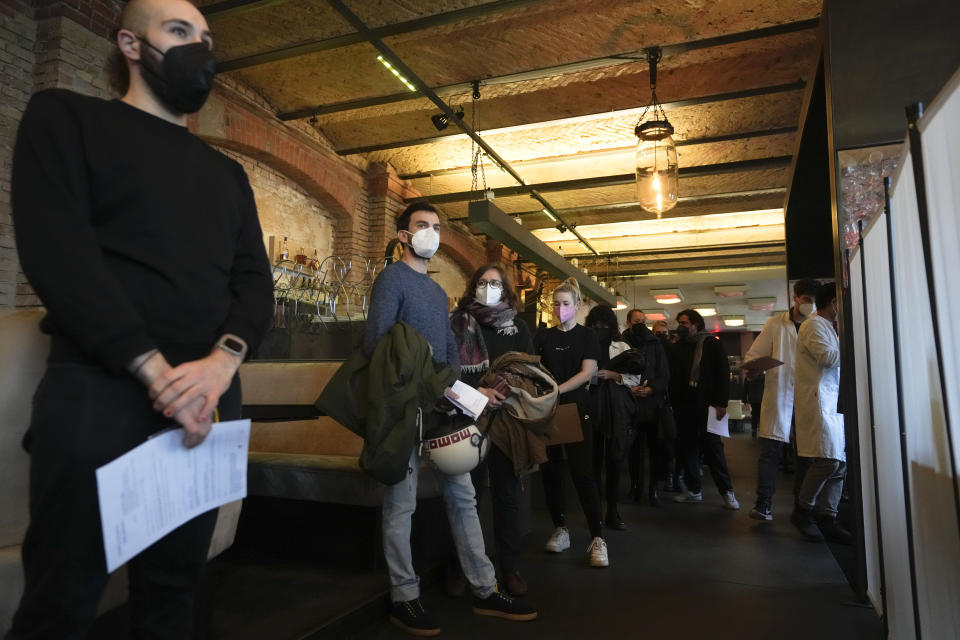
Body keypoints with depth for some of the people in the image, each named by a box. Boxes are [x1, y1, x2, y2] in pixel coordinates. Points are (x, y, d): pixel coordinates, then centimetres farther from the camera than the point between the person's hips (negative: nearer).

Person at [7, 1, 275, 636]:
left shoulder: (227, 172, 20)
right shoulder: (67, 117, 6)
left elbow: (255, 278, 9)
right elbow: (56, 251, -9)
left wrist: (223, 361, -11)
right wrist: (156, 371, -17)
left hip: (209, 396, 5)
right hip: (98, 387, -4)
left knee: (174, 586, 14)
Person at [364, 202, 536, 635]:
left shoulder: (438, 291, 20)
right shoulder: (392, 278, -5)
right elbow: (375, 343, -16)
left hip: (442, 406, 8)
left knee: (462, 496, 11)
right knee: (401, 503, 3)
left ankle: (485, 591, 22)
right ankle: (404, 599, 17)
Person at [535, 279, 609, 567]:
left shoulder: (587, 336, 3)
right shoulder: (542, 337, 10)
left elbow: (587, 372, -8)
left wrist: (557, 390, -20)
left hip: (576, 409, -3)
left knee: (582, 473, -8)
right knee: (551, 472, 7)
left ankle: (597, 538, -1)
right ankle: (560, 529, 21)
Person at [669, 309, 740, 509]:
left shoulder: (711, 344, 0)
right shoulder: (677, 347, 14)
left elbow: (723, 373, -5)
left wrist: (721, 403, -13)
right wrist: (673, 403, 7)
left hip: (706, 405, -5)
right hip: (683, 407, 5)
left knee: (713, 447, -1)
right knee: (686, 448, 5)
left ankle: (727, 491, 9)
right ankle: (693, 490, 14)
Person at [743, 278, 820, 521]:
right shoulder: (776, 324, 2)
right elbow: (754, 354, 1)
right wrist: (752, 370, -20)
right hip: (779, 396, -3)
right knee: (770, 450, -6)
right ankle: (763, 504, -2)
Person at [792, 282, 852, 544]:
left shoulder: (828, 326, 24)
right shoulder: (814, 324, -6)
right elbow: (829, 357, -18)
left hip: (831, 402, 10)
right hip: (817, 401, -10)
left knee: (839, 462, 6)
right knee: (827, 459, -15)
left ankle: (827, 518, 11)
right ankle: (803, 511, -1)